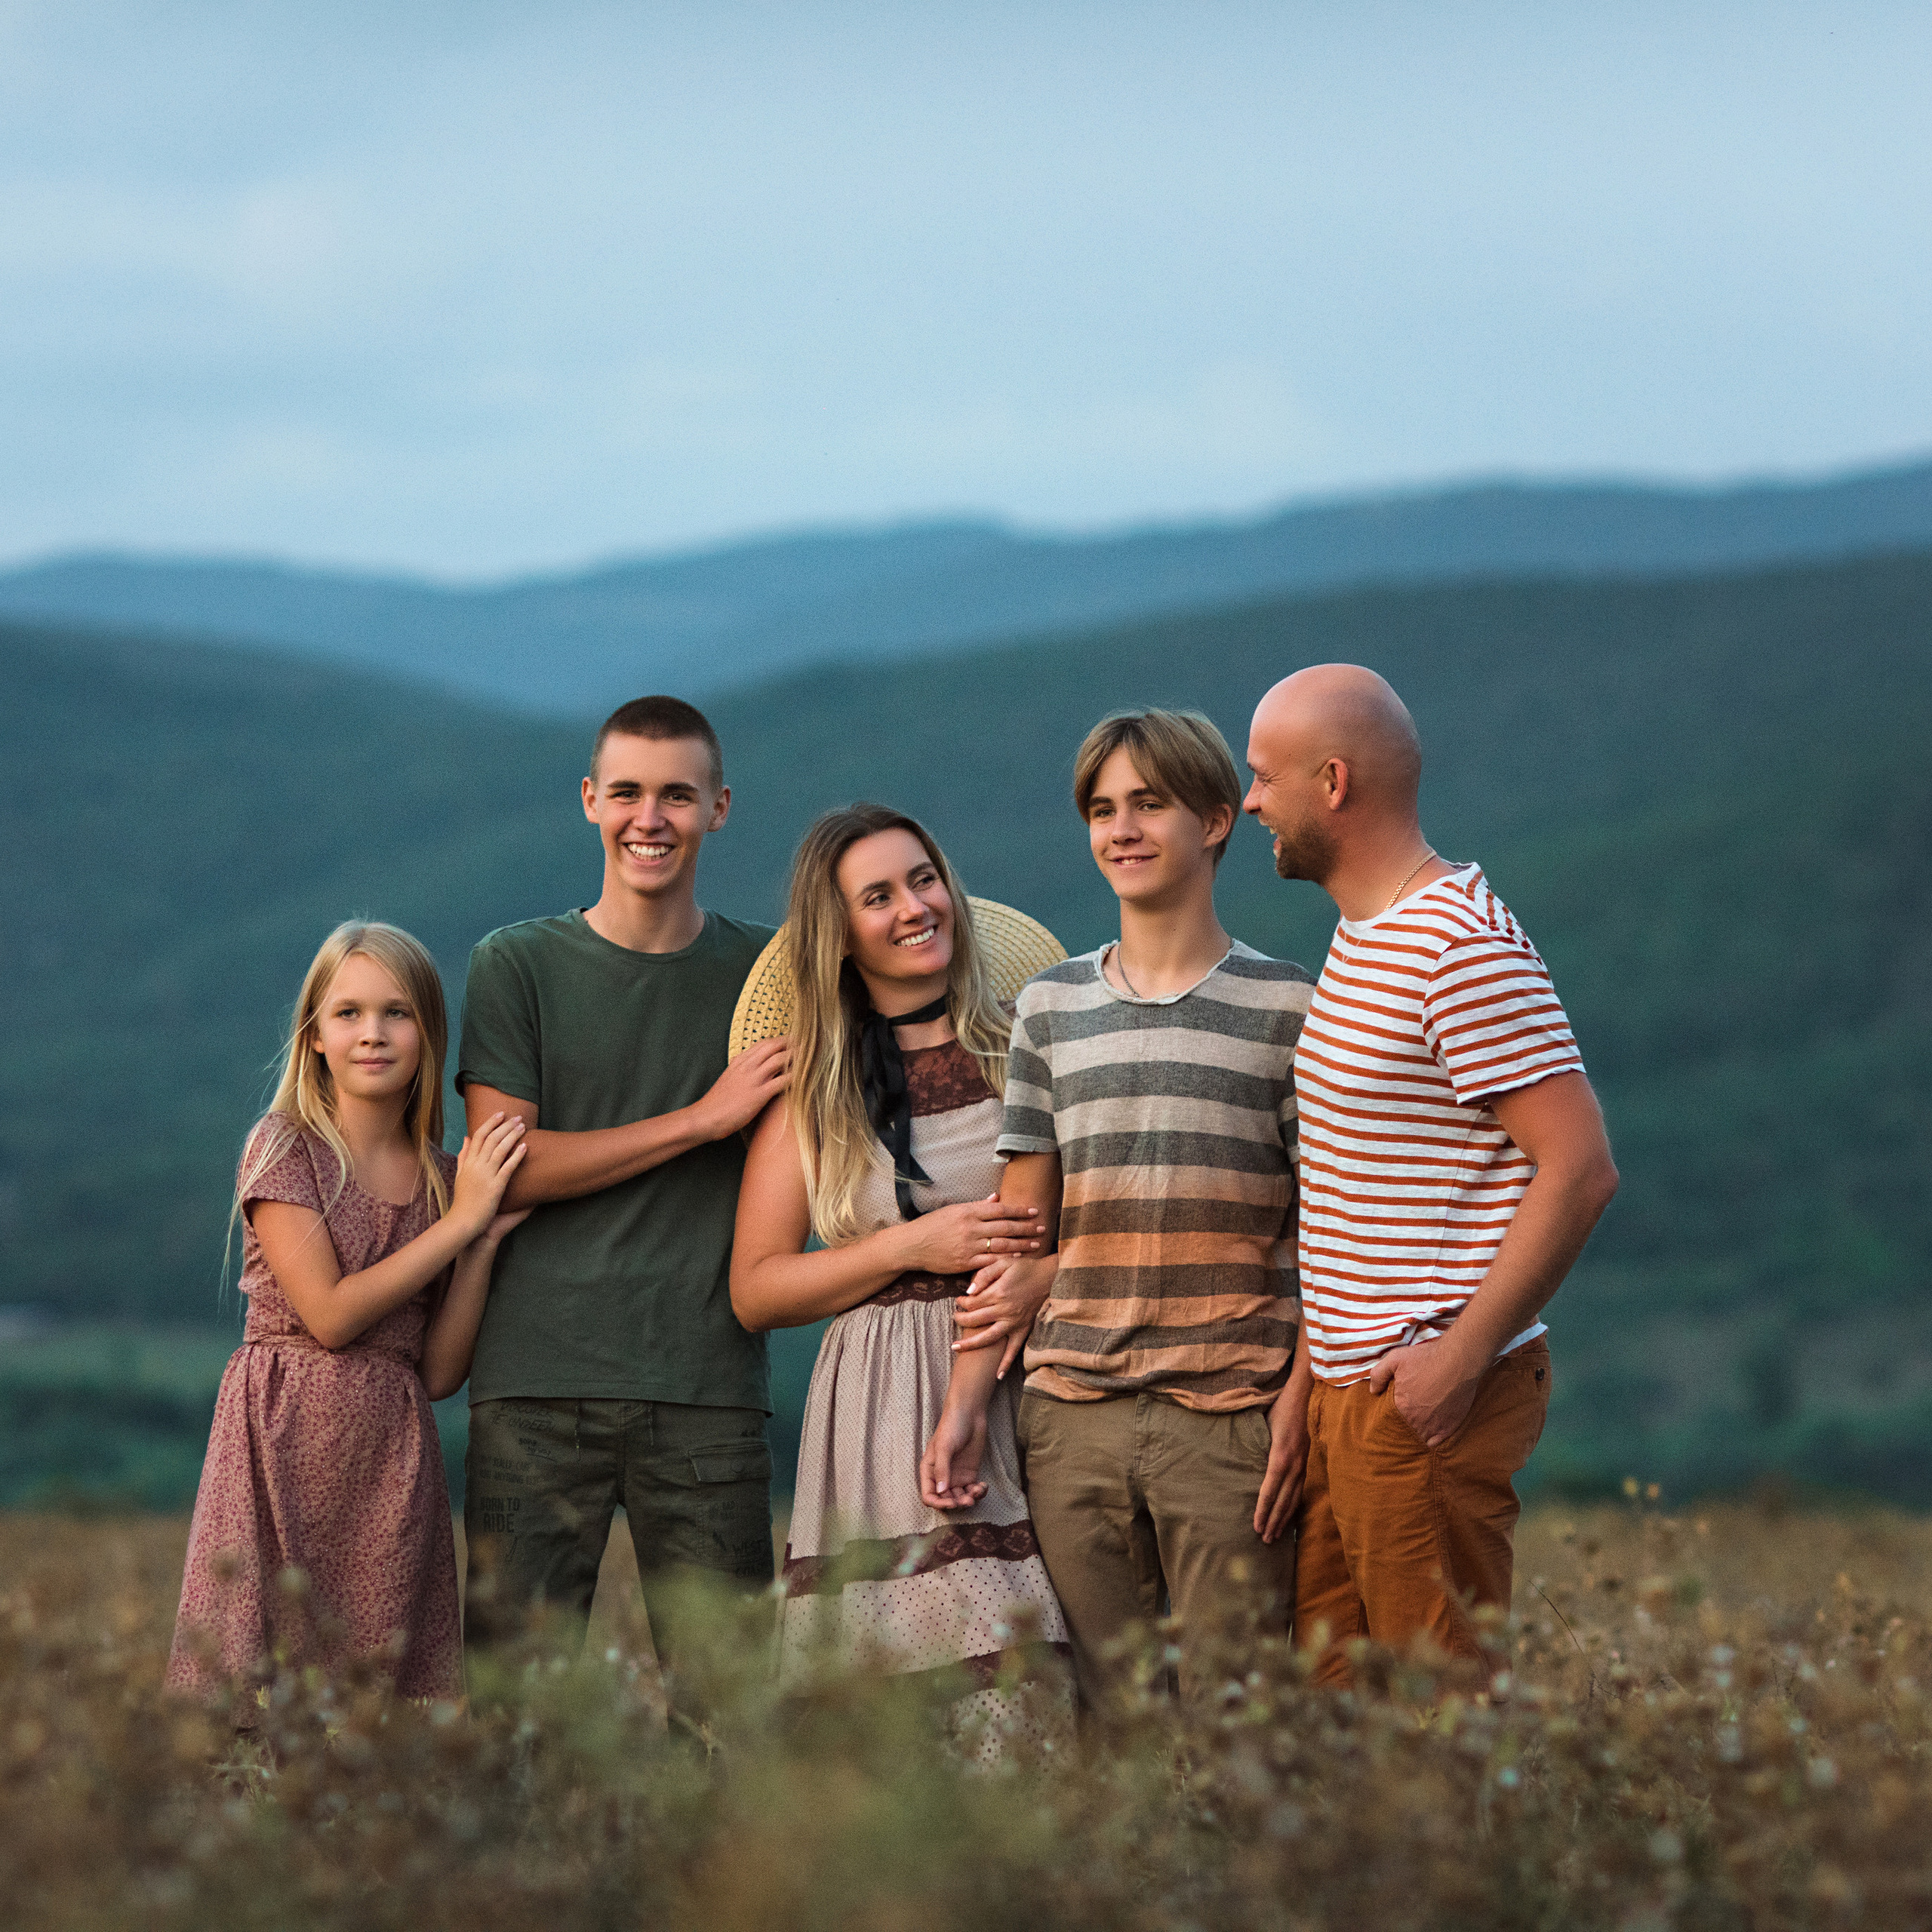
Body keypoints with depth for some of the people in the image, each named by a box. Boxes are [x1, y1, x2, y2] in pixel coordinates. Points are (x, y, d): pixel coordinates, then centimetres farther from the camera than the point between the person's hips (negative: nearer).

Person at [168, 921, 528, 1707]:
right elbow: (330, 1313, -11)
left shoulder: (447, 1177, 10)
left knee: (382, 1686, -2)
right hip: (289, 1436, -4)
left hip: (395, 1452, 4)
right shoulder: (284, 1148, -1)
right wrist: (459, 1224, -8)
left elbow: (440, 1370, 7)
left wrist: (485, 1244, -4)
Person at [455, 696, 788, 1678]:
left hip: (709, 1386, 1)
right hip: (540, 1381, -1)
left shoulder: (765, 972, 12)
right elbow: (504, 1171, -3)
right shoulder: (516, 964, 7)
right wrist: (703, 1118, -7)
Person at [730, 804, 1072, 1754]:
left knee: (1028, 1706, -11)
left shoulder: (1022, 1043, 10)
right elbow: (756, 1291, 9)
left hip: (1029, 1393, 1)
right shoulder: (811, 1082, 10)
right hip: (881, 1416, 0)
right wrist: (915, 1249, -4)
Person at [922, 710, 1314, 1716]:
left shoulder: (1286, 1006, 4)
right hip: (1073, 1412, 3)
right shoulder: (1050, 1008, 14)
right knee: (1103, 1716, 2)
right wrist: (963, 1399, 5)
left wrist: (1303, 1396, -8)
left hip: (1230, 1412, -3)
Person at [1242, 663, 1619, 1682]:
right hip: (1343, 1383, 10)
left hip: (1428, 1393, -10)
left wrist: (1459, 1359, -21)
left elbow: (1578, 1169, -21)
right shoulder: (1362, 932, 16)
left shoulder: (1464, 948, -16)